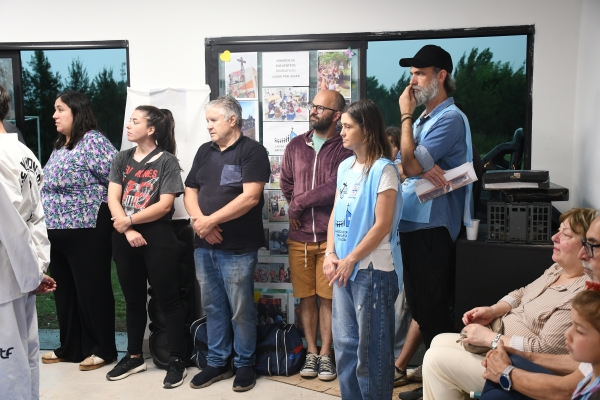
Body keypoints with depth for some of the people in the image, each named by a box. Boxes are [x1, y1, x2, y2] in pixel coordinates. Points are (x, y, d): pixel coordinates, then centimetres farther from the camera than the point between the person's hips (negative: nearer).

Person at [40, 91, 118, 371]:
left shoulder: (92, 140, -11)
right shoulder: (59, 146, 16)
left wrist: (99, 204, -10)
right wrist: (49, 222, 14)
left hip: (87, 231, -9)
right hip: (58, 232, 9)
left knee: (93, 290, 1)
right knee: (65, 291, 15)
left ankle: (102, 349, 14)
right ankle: (70, 347, 27)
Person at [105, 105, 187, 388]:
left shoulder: (166, 160, -6)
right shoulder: (122, 159, 8)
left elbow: (164, 205, -14)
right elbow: (112, 198, 0)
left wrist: (129, 220, -11)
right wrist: (127, 231, -13)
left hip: (157, 238, -5)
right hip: (124, 238, 5)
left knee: (167, 299, 2)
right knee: (133, 299, 16)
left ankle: (177, 361, 11)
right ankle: (134, 356, 30)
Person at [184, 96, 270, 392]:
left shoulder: (252, 151, -7)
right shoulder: (204, 151, 13)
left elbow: (250, 197, -17)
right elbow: (190, 192, 13)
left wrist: (211, 220, -15)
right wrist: (199, 219, -7)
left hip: (238, 248, -6)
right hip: (204, 246, 6)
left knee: (241, 309, 3)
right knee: (212, 307, 14)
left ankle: (244, 364, 19)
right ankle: (217, 362, 26)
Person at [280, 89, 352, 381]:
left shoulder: (345, 149, -6)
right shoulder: (296, 146, 10)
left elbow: (336, 188, -17)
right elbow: (285, 183, 14)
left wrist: (299, 203, -10)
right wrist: (296, 209, 1)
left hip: (330, 236, -4)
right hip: (299, 236, 4)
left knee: (328, 297, 4)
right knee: (306, 297, 10)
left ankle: (325, 354, 16)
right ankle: (311, 352, 21)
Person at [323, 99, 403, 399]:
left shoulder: (383, 169, -11)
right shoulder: (345, 167, 11)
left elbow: (382, 225, -15)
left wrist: (351, 260, -13)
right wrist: (331, 254, 0)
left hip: (372, 269, -7)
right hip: (344, 268, 7)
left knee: (371, 346, 3)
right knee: (345, 342, 14)